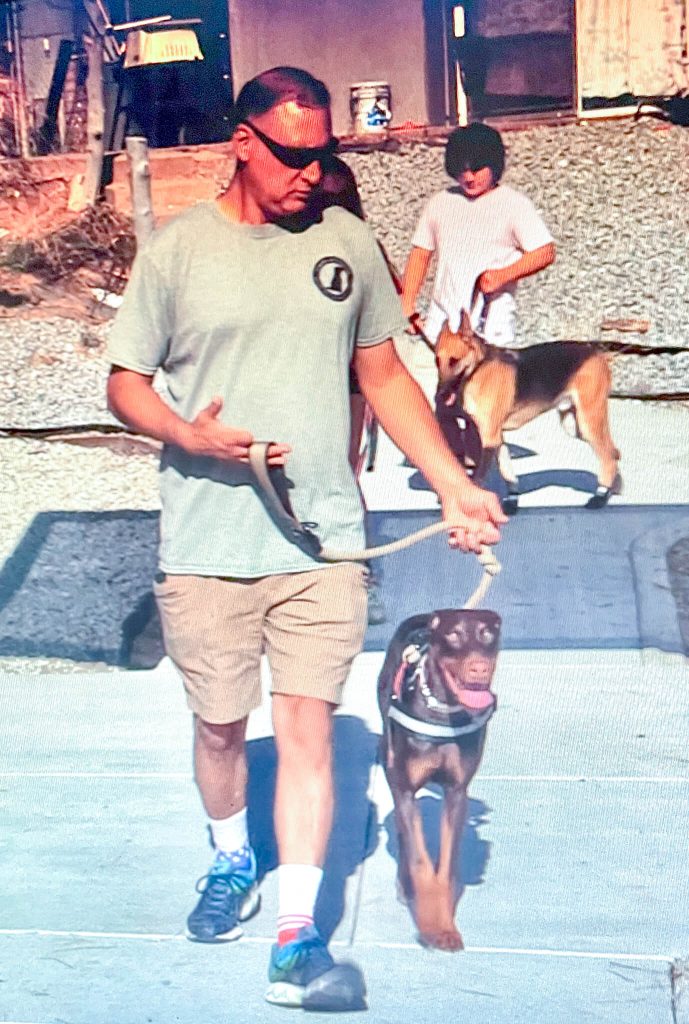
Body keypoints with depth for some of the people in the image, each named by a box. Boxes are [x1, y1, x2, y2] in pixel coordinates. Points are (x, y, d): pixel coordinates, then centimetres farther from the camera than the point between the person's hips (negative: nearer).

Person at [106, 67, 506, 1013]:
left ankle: (298, 942, 6)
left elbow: (385, 377, 11)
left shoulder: (346, 242, 5)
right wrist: (187, 434, -19)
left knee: (307, 722, -2)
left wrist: (455, 485, 5)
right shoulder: (177, 250, -1)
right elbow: (125, 384, 3)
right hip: (206, 543, 0)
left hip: (324, 536, 1)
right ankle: (232, 862, 41)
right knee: (220, 721, 13)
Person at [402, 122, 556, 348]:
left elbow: (545, 253, -5)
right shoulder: (440, 203, 13)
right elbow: (420, 253, 17)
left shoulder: (515, 204, 0)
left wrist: (503, 275, -18)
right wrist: (407, 306, 7)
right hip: (441, 321, 4)